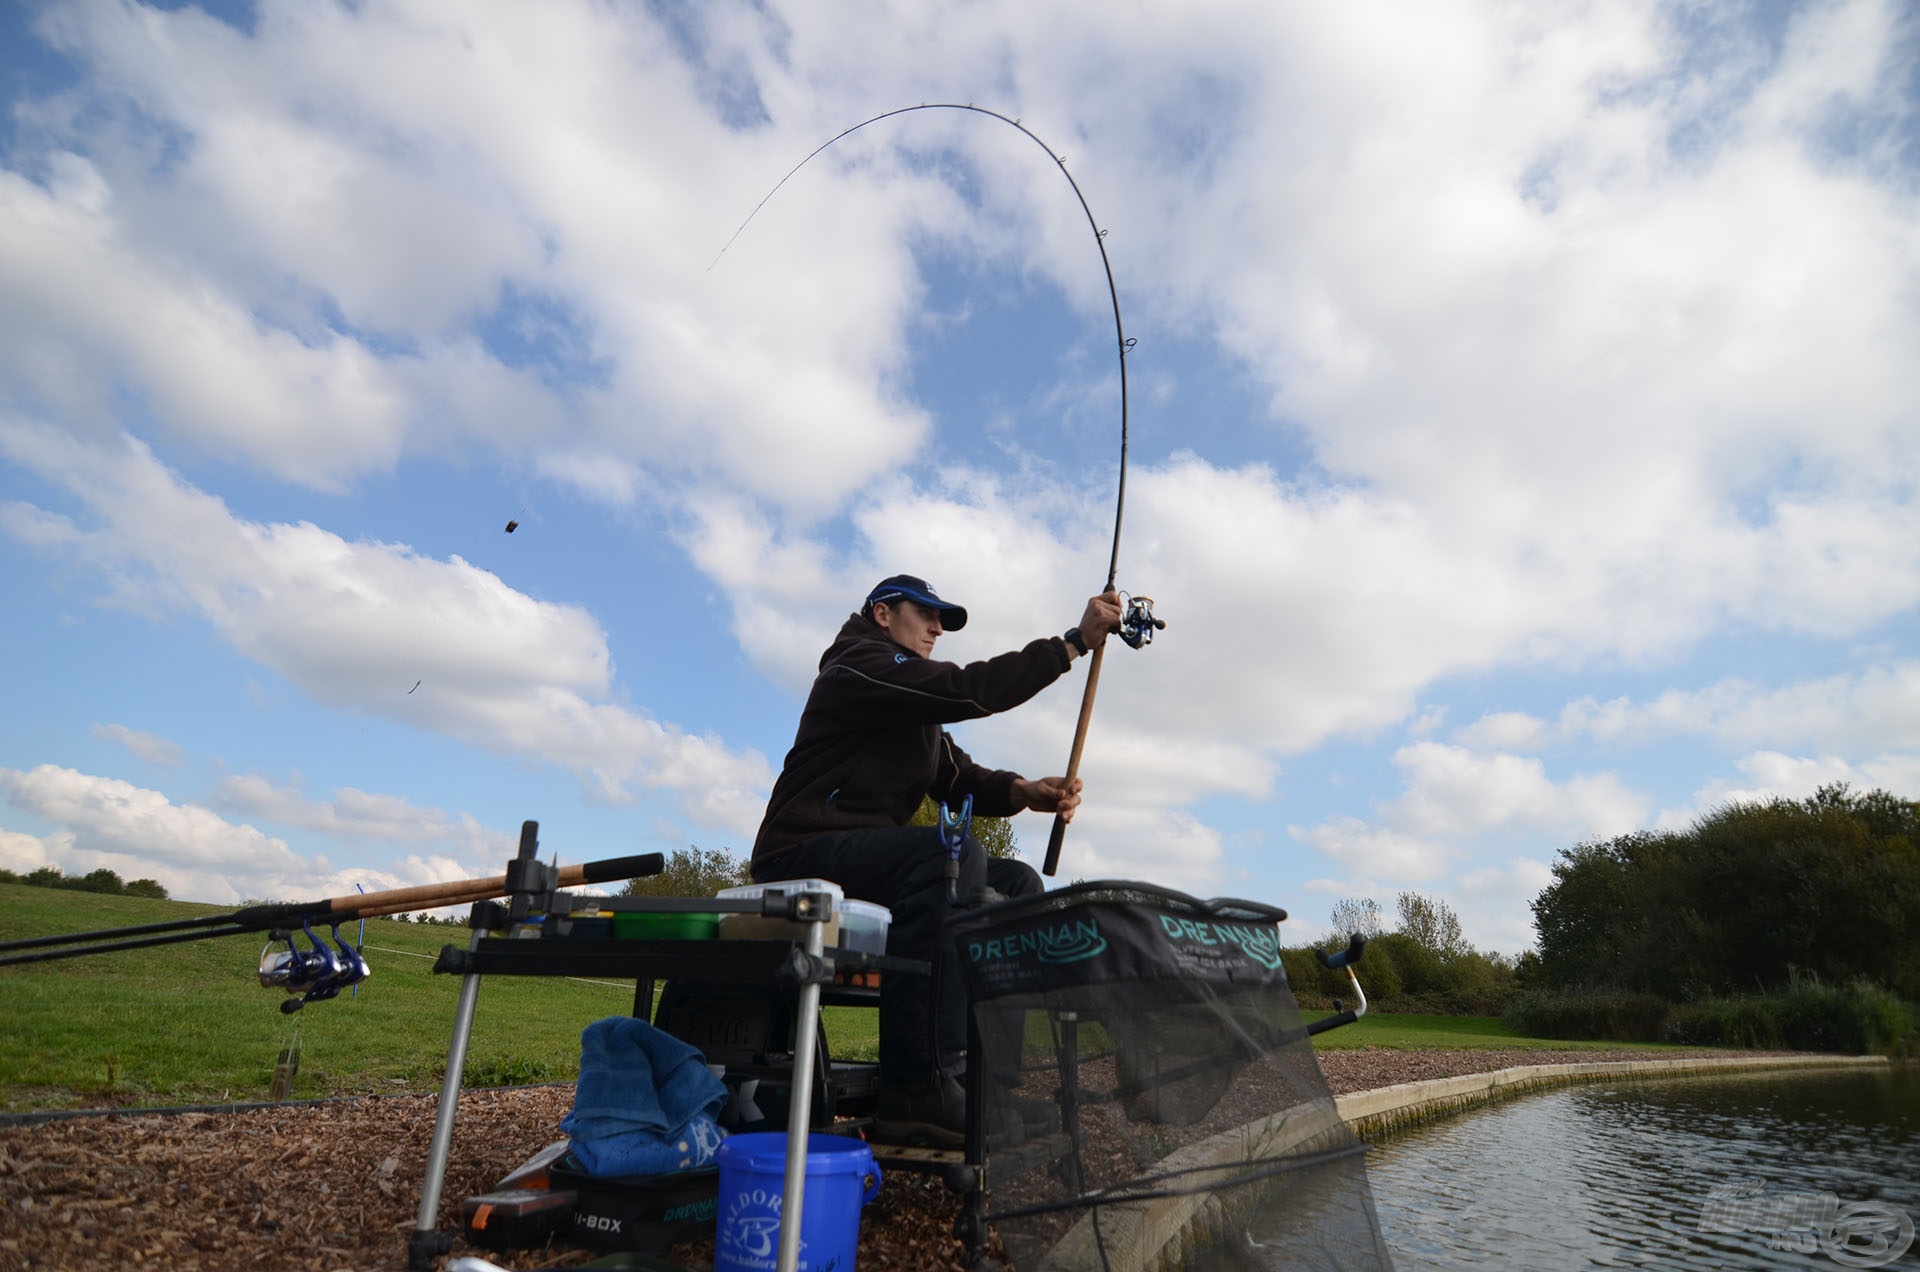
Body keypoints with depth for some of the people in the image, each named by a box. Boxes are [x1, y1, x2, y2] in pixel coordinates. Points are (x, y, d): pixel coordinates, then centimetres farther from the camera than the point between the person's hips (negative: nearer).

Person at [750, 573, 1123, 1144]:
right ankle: (917, 1090, -31)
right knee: (955, 855, -32)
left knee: (1016, 883, 1)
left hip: (868, 859, 10)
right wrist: (1074, 641, -18)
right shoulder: (858, 665, -6)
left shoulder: (917, 714, 24)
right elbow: (966, 690, -20)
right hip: (804, 856, -10)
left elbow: (960, 779, 12)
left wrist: (1023, 791, -9)